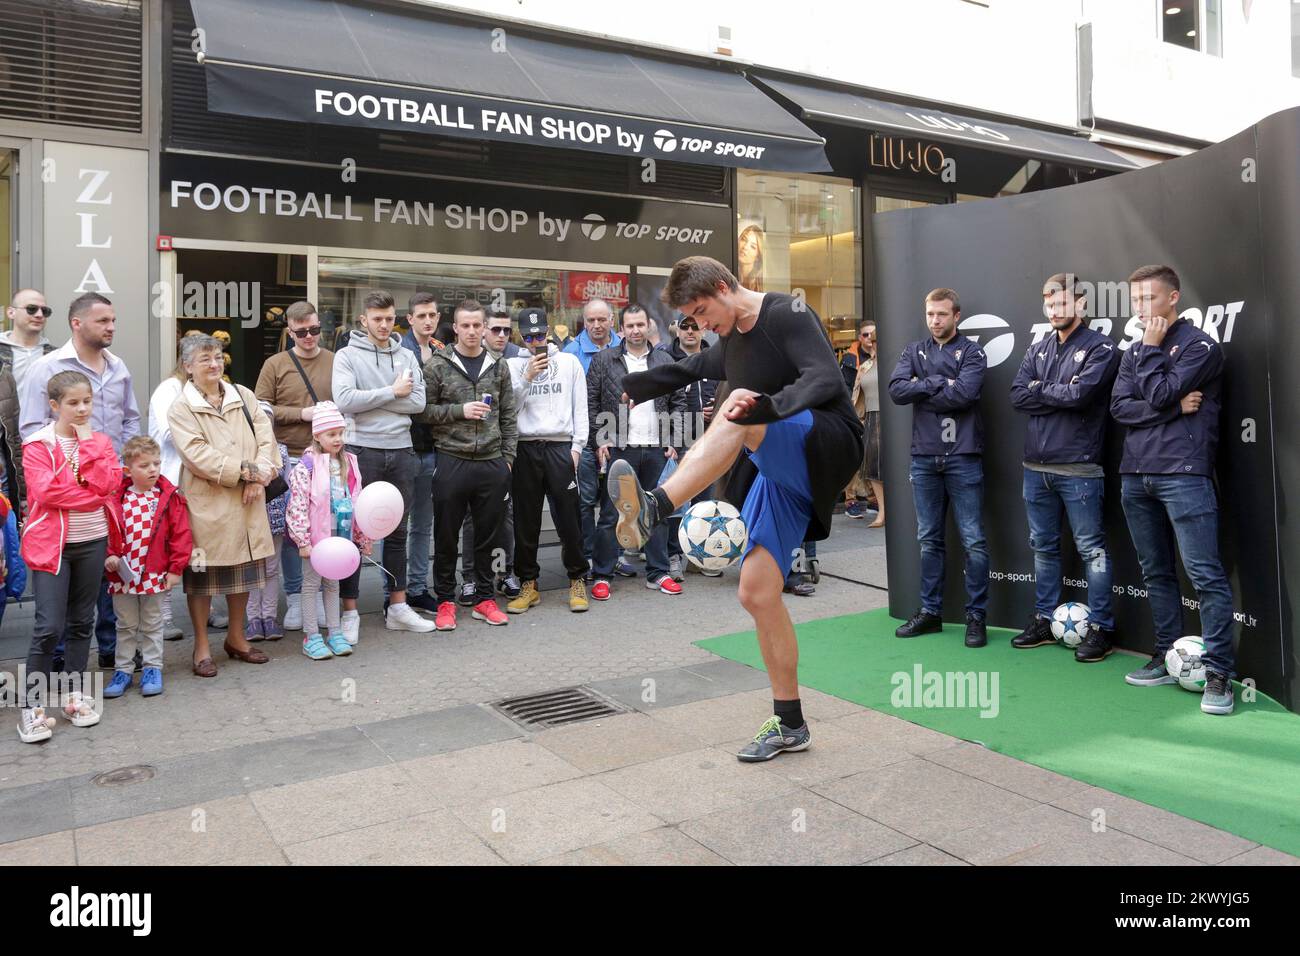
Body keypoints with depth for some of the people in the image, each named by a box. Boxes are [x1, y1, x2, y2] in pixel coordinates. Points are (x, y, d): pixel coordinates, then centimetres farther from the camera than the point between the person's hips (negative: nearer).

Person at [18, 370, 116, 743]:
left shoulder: (100, 441, 7)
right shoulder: (38, 445, -5)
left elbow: (108, 483, -8)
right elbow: (46, 491, -18)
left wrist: (89, 445, -11)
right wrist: (94, 495, -13)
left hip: (92, 542, 4)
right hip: (51, 543, -4)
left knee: (81, 623, 12)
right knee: (49, 627, -7)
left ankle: (73, 694, 24)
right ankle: (31, 706, 3)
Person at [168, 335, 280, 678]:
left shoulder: (244, 396, 9)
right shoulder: (181, 408, -4)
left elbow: (266, 439, 3)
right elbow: (196, 455, -15)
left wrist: (258, 477, -12)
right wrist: (244, 469, -18)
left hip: (247, 501, 4)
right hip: (206, 503, -4)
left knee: (244, 570, 14)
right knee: (202, 575, 4)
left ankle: (236, 638, 31)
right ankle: (202, 646, 19)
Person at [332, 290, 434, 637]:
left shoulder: (406, 356, 10)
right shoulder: (347, 355, -1)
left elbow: (418, 401, -4)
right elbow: (344, 401, -16)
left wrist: (370, 400, -10)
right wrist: (392, 393, -12)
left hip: (401, 451, 4)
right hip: (363, 450, -4)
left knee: (397, 531, 12)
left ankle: (398, 607, 22)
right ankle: (350, 611, 12)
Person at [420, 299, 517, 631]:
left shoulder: (498, 366, 8)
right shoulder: (438, 366, -1)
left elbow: (508, 416, 11)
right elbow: (424, 409, -3)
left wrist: (508, 457, 6)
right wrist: (460, 410, -15)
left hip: (493, 464, 3)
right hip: (452, 462, -3)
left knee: (488, 535, 10)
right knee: (446, 536, 5)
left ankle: (484, 599, 23)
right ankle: (445, 601, 19)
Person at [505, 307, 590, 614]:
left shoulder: (569, 362, 11)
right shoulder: (513, 365, 9)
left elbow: (580, 408, 8)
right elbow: (509, 408, 0)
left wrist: (577, 447, -1)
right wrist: (527, 377, -9)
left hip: (560, 447, -1)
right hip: (525, 449, 1)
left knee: (568, 517, -1)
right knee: (526, 521, 5)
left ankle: (577, 581, 12)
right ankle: (529, 585, 16)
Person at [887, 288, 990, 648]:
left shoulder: (971, 351, 0)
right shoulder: (914, 351, 11)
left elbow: (964, 393, -17)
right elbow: (896, 390, -5)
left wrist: (921, 389, -8)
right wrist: (940, 382, -11)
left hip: (962, 457, -4)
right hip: (923, 457, 4)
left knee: (973, 540, 0)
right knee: (929, 539, 11)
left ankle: (976, 615, 9)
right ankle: (930, 611, 21)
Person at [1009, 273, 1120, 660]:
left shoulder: (1101, 348, -4)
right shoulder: (1037, 351, 13)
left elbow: (1081, 392, -19)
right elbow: (1017, 396, 1)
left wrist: (1041, 390, -4)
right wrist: (1061, 396, -9)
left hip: (1078, 468, -6)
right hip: (1036, 466, 6)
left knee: (1091, 549, 1)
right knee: (1043, 546, 14)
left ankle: (1102, 628, 10)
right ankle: (1044, 621, 25)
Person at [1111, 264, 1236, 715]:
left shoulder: (1200, 346, -1)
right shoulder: (1134, 353, 17)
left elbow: (1159, 394, -14)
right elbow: (1120, 407, 3)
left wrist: (1151, 348, -1)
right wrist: (1175, 407, -9)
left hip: (1183, 475, -6)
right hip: (1135, 476, 6)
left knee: (1205, 574, -8)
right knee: (1156, 574, 10)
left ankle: (1218, 672, -5)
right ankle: (1168, 658, 19)